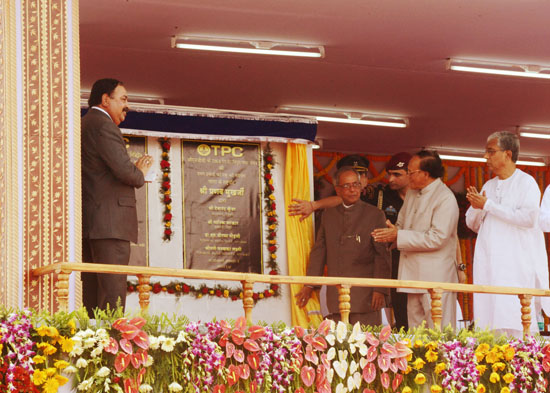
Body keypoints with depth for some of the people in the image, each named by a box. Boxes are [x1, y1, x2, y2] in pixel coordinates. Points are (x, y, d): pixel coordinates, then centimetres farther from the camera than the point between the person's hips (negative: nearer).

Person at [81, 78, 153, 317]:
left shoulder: (82, 125, 21)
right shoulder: (103, 126, -9)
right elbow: (125, 170, -18)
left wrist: (135, 172, 15)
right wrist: (140, 174, 3)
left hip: (86, 223, 10)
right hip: (109, 221, -10)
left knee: (91, 293, 7)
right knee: (113, 291, -12)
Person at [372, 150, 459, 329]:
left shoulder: (446, 199, -12)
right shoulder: (412, 194, 16)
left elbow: (437, 238, -19)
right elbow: (401, 225, 26)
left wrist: (399, 236, -18)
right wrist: (391, 235, 3)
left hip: (436, 279, -8)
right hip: (414, 276, 8)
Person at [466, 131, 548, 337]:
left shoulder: (526, 183, 0)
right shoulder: (489, 186, 19)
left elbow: (528, 217, -16)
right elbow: (473, 224, 22)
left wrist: (488, 205, -11)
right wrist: (476, 208, -2)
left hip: (517, 266, -6)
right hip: (487, 267, 6)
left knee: (515, 327, -14)